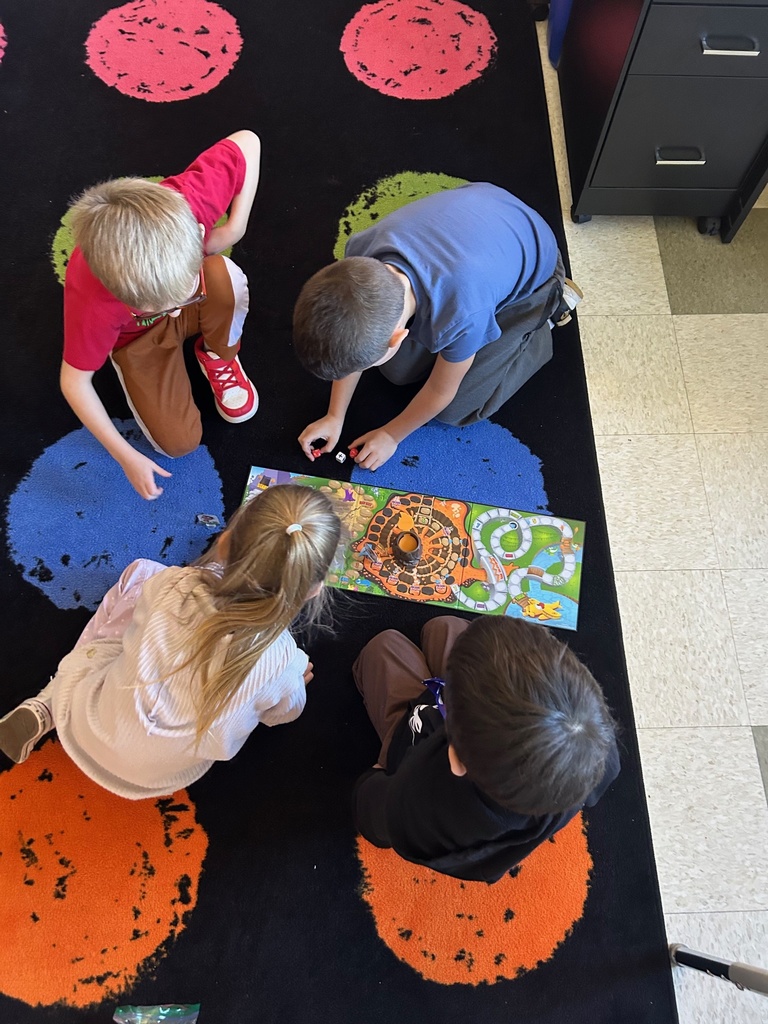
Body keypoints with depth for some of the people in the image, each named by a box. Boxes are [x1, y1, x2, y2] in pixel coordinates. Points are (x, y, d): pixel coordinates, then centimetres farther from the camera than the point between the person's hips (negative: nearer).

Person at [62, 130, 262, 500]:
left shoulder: (188, 200, -39)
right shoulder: (92, 302, -41)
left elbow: (247, 142, -20)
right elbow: (74, 380, -24)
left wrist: (235, 227, -28)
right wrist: (127, 457, -21)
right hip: (139, 334, -1)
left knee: (228, 282, -36)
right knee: (179, 443, -8)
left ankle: (219, 356, 0)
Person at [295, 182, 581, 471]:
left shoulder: (462, 314, -45)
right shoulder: (361, 255, -31)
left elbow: (440, 391, -22)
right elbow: (353, 343, -11)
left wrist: (391, 435, -8)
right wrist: (335, 417, -6)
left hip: (531, 267, -4)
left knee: (456, 409, -2)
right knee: (398, 370, 0)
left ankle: (550, 304, 12)